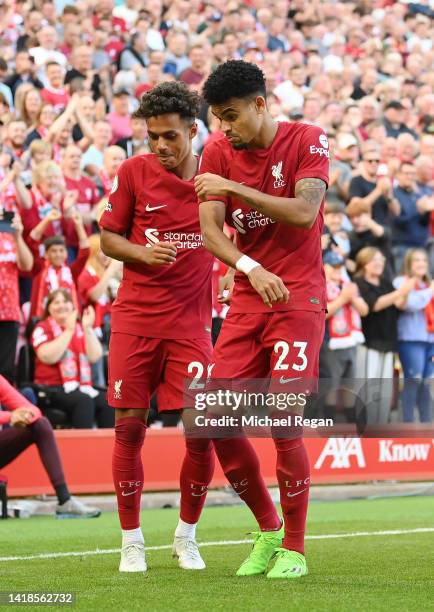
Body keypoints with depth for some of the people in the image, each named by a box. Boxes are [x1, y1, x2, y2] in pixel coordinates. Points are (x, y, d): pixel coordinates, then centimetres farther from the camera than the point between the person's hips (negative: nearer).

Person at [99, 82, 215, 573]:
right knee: (129, 427, -2)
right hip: (135, 319, 0)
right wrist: (142, 253, -14)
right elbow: (107, 238, 5)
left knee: (202, 433, -5)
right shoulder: (134, 172, 0)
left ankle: (186, 536, 15)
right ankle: (132, 540, 12)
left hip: (191, 322, 0)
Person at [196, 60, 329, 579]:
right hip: (247, 301, 5)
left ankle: (294, 548, 1)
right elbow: (210, 230, -5)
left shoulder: (307, 141, -5)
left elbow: (304, 213, -18)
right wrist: (252, 269, -22)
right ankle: (268, 530, 17)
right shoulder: (217, 154, 5)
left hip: (299, 299, -5)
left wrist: (234, 186, -21)